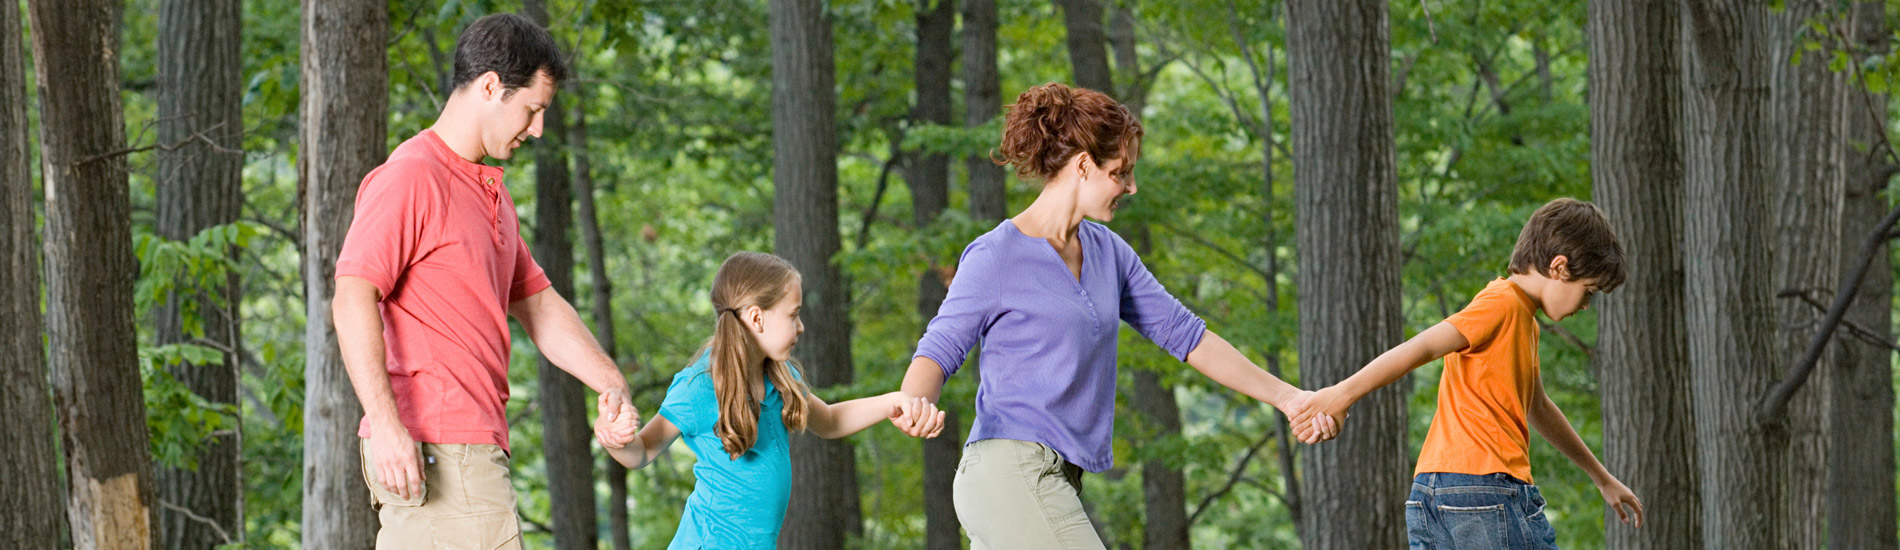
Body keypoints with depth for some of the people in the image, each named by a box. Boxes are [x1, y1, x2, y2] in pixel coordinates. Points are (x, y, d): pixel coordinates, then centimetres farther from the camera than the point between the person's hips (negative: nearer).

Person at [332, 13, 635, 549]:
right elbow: (352, 298, -19)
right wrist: (386, 422, -28)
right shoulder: (411, 177, -10)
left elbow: (540, 306, 25)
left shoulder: (491, 193, 21)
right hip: (436, 447, -10)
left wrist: (611, 383, 10)